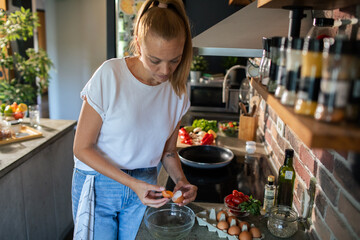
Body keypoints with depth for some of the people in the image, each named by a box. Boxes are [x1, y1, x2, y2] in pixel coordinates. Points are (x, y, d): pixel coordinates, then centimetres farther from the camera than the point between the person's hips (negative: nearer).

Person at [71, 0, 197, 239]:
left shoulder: (177, 90, -5)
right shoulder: (109, 75, -20)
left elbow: (168, 150, 6)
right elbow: (82, 148, -16)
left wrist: (181, 180, -13)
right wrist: (132, 183, -23)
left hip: (144, 184, 4)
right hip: (99, 185, -3)